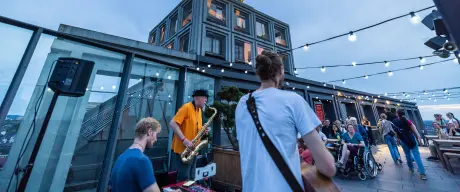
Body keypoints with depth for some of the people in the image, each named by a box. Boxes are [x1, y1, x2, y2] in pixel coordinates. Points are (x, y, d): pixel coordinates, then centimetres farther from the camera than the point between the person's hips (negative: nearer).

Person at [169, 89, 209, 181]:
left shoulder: (199, 110, 12)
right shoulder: (186, 107, -15)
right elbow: (172, 124, -21)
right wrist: (184, 140, -25)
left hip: (192, 150, 8)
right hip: (182, 150, -8)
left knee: (190, 179, 18)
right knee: (182, 180, 2)